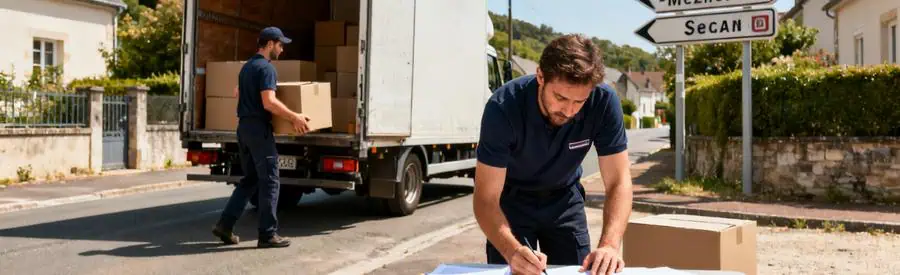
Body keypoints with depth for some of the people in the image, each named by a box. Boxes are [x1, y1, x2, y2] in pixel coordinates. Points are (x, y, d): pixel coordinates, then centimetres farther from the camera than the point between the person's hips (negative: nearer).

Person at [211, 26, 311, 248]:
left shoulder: (246, 67, 17)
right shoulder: (266, 68, -13)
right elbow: (269, 102, -23)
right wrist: (294, 117, -18)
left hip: (243, 126, 9)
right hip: (259, 128, -9)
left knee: (250, 179, 15)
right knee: (269, 181, -3)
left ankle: (225, 224, 11)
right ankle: (268, 235, 0)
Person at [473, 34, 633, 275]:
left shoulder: (604, 102, -27)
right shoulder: (503, 107, -33)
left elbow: (618, 182, -22)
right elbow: (486, 199, -32)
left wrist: (609, 244, -39)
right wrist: (512, 250, -50)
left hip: (564, 198, 2)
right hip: (512, 199, -2)